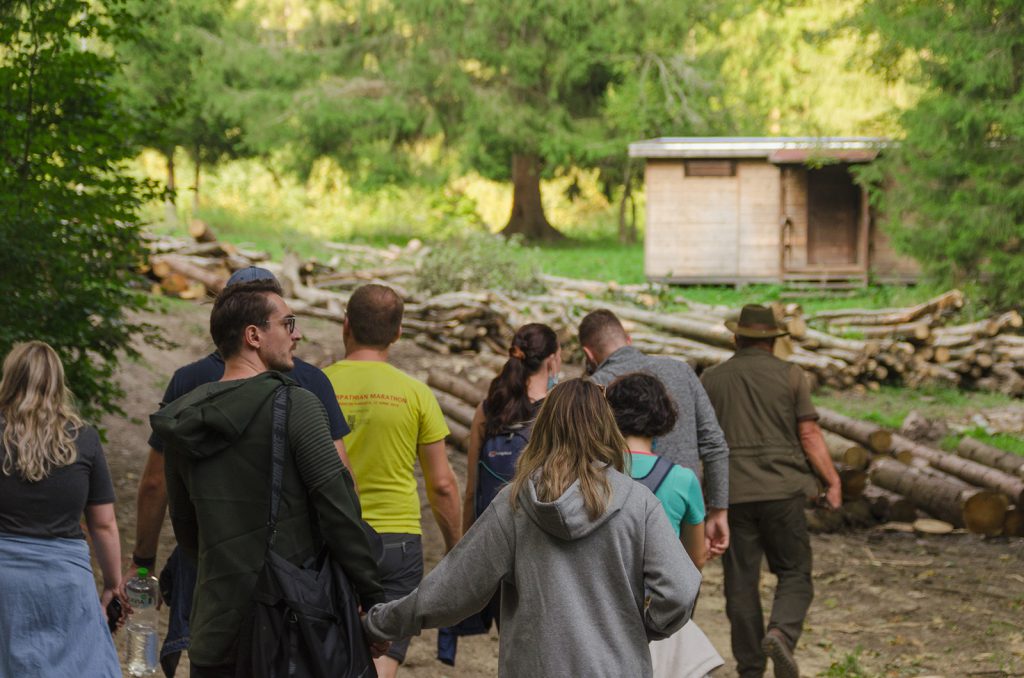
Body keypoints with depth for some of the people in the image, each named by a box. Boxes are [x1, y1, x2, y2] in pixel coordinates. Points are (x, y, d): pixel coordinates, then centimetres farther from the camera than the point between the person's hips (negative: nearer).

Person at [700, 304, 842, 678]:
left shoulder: (712, 379, 7)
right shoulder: (790, 374, 1)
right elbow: (809, 434, -4)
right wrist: (833, 481, 1)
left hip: (732, 493, 2)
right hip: (782, 490, -2)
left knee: (741, 583, 7)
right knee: (794, 573, 8)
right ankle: (781, 632, -20)